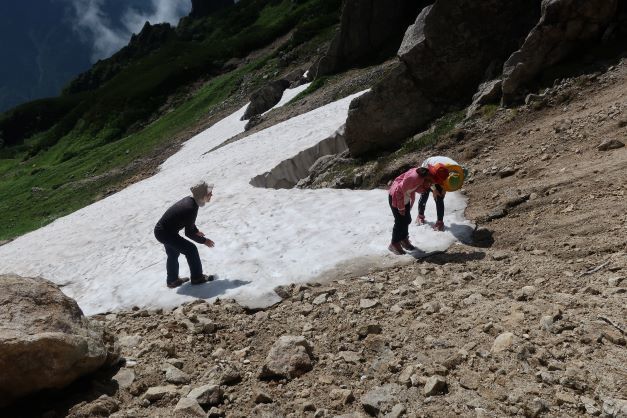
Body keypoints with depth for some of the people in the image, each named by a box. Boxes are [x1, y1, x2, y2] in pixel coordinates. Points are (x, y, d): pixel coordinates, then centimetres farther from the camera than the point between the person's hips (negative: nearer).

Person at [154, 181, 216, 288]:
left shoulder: (189, 200, -3)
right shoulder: (192, 208, -29)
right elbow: (188, 233, -21)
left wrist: (196, 231, 17)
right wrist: (204, 240, -10)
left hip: (160, 230, 10)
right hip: (165, 233, -10)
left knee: (173, 253, 26)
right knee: (191, 249, -5)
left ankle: (172, 280, 43)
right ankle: (197, 277, 8)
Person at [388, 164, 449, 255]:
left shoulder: (425, 175, -10)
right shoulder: (414, 177, -36)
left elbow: (418, 188, -3)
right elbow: (400, 190, -28)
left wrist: (426, 186, -25)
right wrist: (401, 207, -19)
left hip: (406, 197, 8)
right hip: (396, 196, -8)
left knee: (407, 220, 15)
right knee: (400, 221, -2)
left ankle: (404, 239, 36)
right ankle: (394, 244, 14)